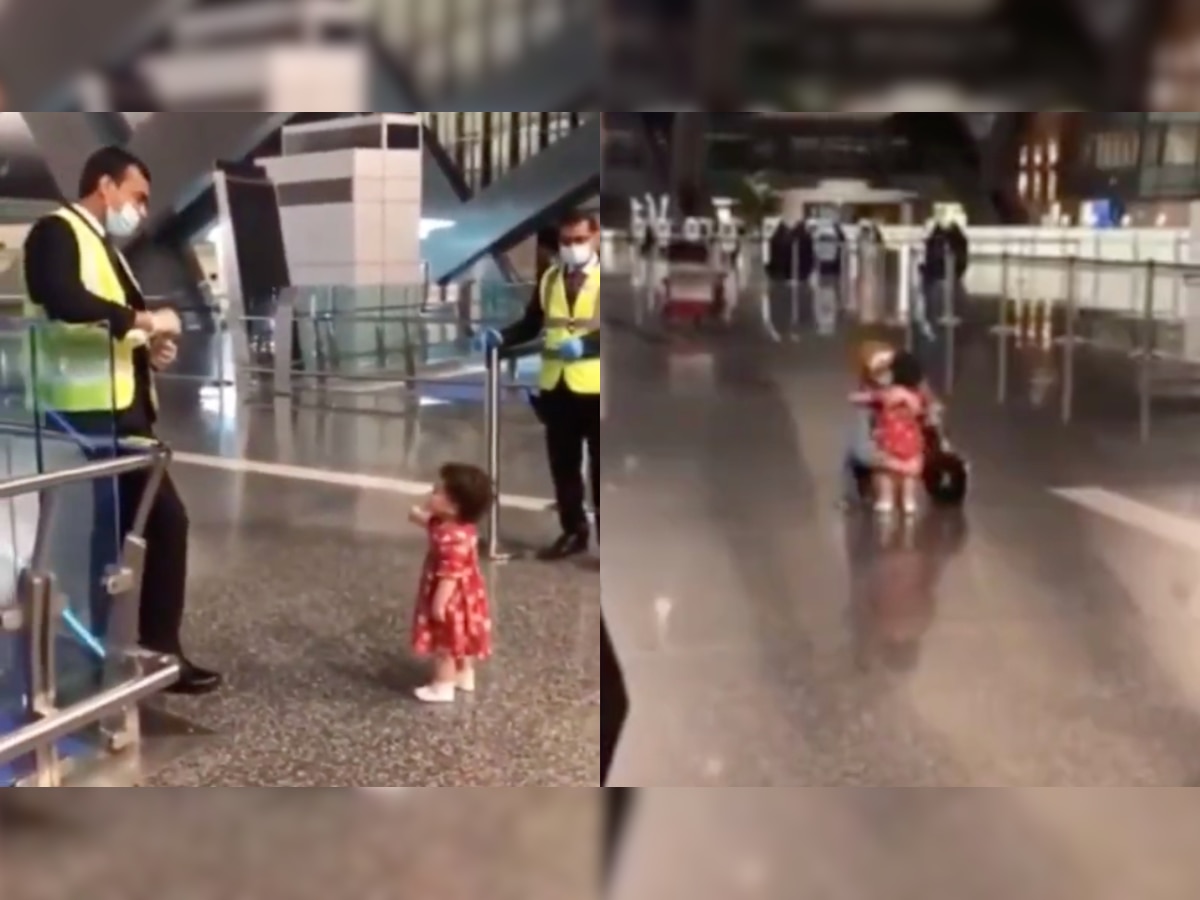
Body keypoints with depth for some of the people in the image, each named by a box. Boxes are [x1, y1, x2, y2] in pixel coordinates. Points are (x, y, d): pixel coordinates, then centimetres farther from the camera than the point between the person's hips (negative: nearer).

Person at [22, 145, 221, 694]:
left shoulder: (105, 248, 22)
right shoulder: (56, 232, -7)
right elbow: (62, 300, -27)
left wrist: (150, 348, 9)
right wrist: (140, 319, -18)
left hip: (124, 413, 10)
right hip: (87, 417, -10)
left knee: (165, 519, 13)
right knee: (103, 540, -6)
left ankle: (158, 648, 21)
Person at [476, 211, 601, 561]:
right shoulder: (549, 279, 11)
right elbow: (530, 325, 13)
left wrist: (583, 345, -31)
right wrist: (498, 337, -3)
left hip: (595, 388, -5)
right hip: (555, 386, 5)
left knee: (600, 467, 1)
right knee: (563, 465, 12)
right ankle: (573, 531, 25)